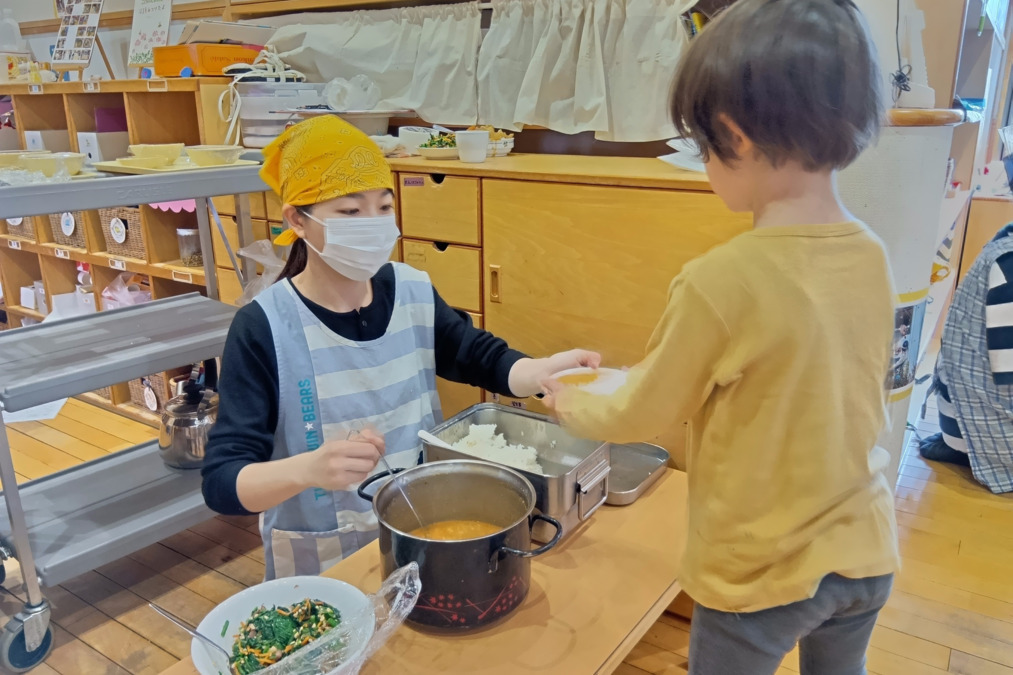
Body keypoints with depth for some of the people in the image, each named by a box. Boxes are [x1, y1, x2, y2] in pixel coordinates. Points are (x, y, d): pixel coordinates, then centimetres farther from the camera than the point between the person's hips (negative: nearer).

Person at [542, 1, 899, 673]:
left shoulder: (720, 282, -27)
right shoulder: (873, 257, -7)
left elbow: (641, 417, -12)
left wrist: (572, 405, 8)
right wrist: (663, 376, 14)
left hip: (761, 570, -5)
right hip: (866, 554, 6)